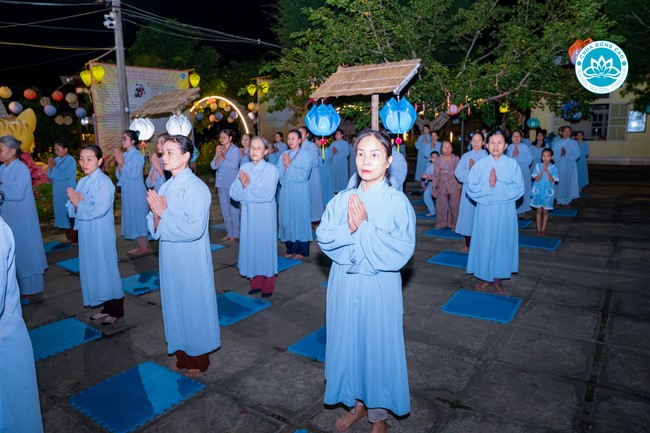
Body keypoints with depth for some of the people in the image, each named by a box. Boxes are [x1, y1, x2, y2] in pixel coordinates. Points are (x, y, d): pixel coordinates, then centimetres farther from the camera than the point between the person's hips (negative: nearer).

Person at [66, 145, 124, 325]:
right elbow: (70, 208, 7)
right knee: (92, 268, 14)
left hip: (101, 233, -8)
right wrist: (76, 204, -14)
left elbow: (99, 210, -24)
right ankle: (106, 307, 27)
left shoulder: (104, 182, -14)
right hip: (86, 232, 8)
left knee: (106, 268, 1)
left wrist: (79, 204, -11)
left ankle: (116, 310, 15)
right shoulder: (82, 182, 9)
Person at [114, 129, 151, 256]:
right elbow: (118, 175, 6)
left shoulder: (137, 155, -12)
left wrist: (121, 162, -17)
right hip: (127, 191, 7)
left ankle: (145, 246, 6)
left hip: (136, 191, -7)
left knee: (139, 216, -2)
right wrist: (119, 163, -8)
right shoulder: (124, 155, 8)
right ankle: (139, 245, 19)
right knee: (132, 217, 10)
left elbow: (132, 175, -18)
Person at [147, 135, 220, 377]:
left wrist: (164, 213, -19)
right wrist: (156, 214, -13)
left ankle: (199, 360, 25)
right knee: (174, 305, 16)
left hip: (191, 260, -7)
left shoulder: (197, 188, -15)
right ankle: (183, 355, 34)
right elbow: (156, 229, 8)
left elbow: (195, 229, -25)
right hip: (170, 258, 7)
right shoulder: (166, 187, 6)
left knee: (194, 305, 6)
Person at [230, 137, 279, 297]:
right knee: (251, 246, 9)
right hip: (248, 216, 4)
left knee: (265, 246, 3)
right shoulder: (244, 168, 5)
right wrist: (244, 185, -20)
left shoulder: (271, 169, -7)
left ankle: (268, 286, 16)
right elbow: (234, 193, -2)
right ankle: (255, 283, 24)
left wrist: (249, 185, -16)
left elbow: (268, 194, -18)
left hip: (265, 217, -4)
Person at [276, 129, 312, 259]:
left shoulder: (305, 155, -4)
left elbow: (303, 175, -14)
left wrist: (289, 165, -12)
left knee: (300, 219, 2)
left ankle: (301, 250, 12)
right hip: (286, 191, 4)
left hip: (299, 192, -4)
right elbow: (278, 174, 3)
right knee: (287, 219, 6)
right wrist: (284, 165, -13)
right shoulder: (284, 155, 9)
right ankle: (291, 249, 17)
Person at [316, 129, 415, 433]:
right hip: (344, 285, 4)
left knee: (378, 345, 10)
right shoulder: (342, 199, 2)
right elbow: (323, 238, -5)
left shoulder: (397, 201, -10)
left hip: (379, 288, -4)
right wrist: (349, 229, -22)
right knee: (348, 342, 16)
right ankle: (357, 403, 40)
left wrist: (364, 227, -21)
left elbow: (401, 251, -18)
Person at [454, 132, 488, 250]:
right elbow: (458, 173, -3)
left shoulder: (487, 157, 0)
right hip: (468, 190, 2)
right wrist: (470, 170, -15)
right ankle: (467, 244, 16)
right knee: (468, 214, 5)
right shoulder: (466, 156, 6)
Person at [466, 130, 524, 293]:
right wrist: (488, 185, -18)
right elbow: (471, 188, -6)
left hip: (505, 210, 0)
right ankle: (486, 278, 22)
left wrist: (497, 185, -16)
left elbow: (518, 188, -8)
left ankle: (498, 279, 23)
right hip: (485, 210, 0)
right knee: (484, 242, 6)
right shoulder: (480, 164, 0)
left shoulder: (512, 164, -1)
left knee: (502, 242, 8)